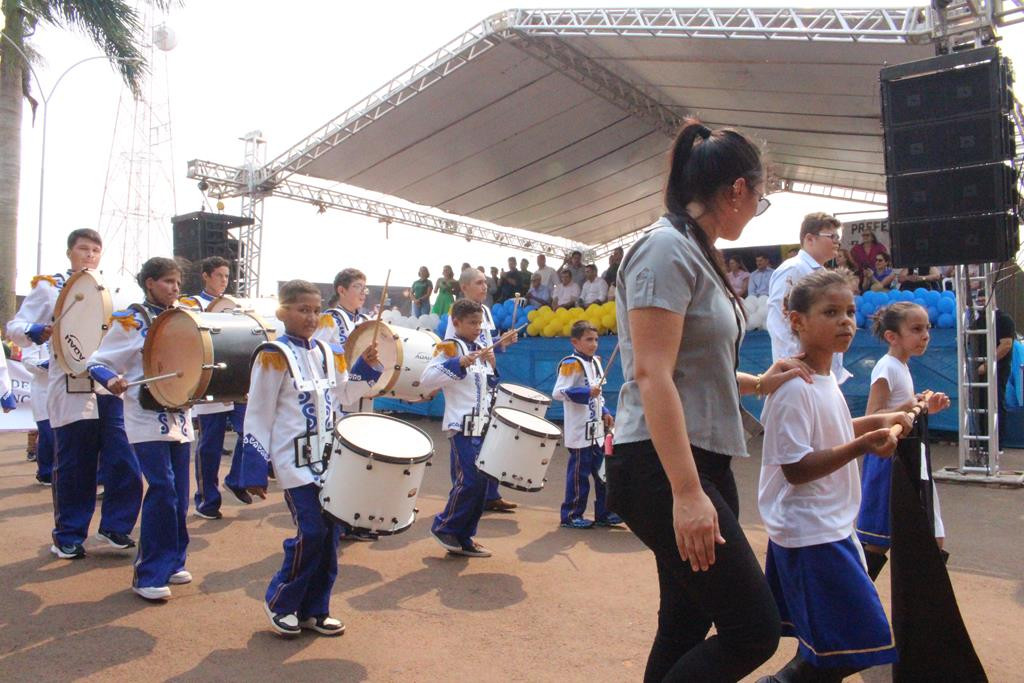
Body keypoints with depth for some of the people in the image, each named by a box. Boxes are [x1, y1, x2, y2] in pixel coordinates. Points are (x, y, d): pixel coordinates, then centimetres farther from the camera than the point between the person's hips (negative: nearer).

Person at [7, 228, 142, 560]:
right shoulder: (48, 287, 5)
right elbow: (14, 327, -1)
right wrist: (38, 331, -23)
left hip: (111, 389, 3)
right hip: (72, 392, -3)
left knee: (124, 464, 0)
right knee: (74, 469, 4)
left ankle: (114, 526, 17)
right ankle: (68, 536, 20)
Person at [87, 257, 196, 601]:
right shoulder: (129, 321, -4)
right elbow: (97, 363, -6)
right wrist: (112, 381, -25)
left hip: (180, 419, 6)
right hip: (147, 419, -6)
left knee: (178, 494, 8)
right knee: (163, 489, -13)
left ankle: (171, 562, 23)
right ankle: (148, 575, -2)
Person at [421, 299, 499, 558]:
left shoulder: (480, 349, 17)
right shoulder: (449, 348, -6)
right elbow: (426, 380, -20)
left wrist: (491, 366, 4)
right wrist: (460, 363, -27)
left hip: (483, 427, 8)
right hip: (463, 426, -8)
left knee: (481, 483, 7)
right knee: (469, 481, -14)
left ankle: (464, 538, 17)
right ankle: (444, 527, 6)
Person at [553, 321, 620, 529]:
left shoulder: (596, 362, 13)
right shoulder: (570, 364, -13)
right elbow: (558, 393, -21)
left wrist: (605, 412, 11)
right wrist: (586, 393, -26)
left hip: (596, 430, 8)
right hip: (579, 431, -8)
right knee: (579, 473, -2)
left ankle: (603, 513, 21)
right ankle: (571, 515, 10)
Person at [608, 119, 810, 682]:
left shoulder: (696, 254, 16)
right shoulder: (667, 248, -13)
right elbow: (652, 375, -21)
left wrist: (759, 384, 32)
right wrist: (685, 491, -25)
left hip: (705, 462, 10)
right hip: (663, 467, -10)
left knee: (687, 626, 15)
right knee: (754, 629, -5)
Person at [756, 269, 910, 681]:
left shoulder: (825, 377, 9)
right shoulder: (795, 388, -21)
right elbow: (795, 469, -24)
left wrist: (877, 421, 17)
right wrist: (861, 446, -30)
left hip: (830, 528, 10)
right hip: (811, 535, -10)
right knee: (857, 639, -5)